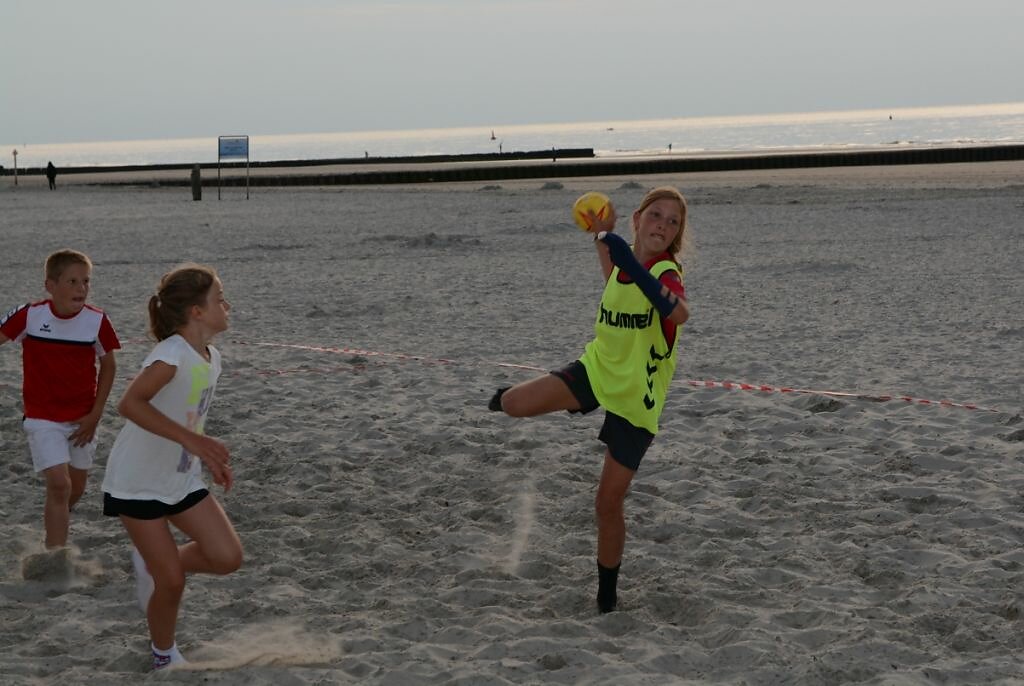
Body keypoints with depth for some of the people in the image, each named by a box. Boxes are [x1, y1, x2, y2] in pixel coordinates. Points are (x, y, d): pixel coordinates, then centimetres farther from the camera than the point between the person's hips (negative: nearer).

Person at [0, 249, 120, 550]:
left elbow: (108, 366, 1)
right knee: (59, 485, -15)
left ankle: (55, 530, 47)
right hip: (43, 417, -3)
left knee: (76, 488, 14)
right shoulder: (29, 315, -16)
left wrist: (95, 414, -2)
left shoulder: (97, 321, -11)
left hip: (82, 418, 3)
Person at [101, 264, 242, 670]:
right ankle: (164, 655, 24)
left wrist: (211, 459, 9)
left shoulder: (210, 358, 3)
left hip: (183, 480, 8)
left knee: (227, 557, -3)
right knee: (173, 581, -2)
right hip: (137, 484, -8)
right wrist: (192, 440, -42)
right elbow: (130, 404, -37)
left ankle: (152, 565, 22)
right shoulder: (171, 355, -24)